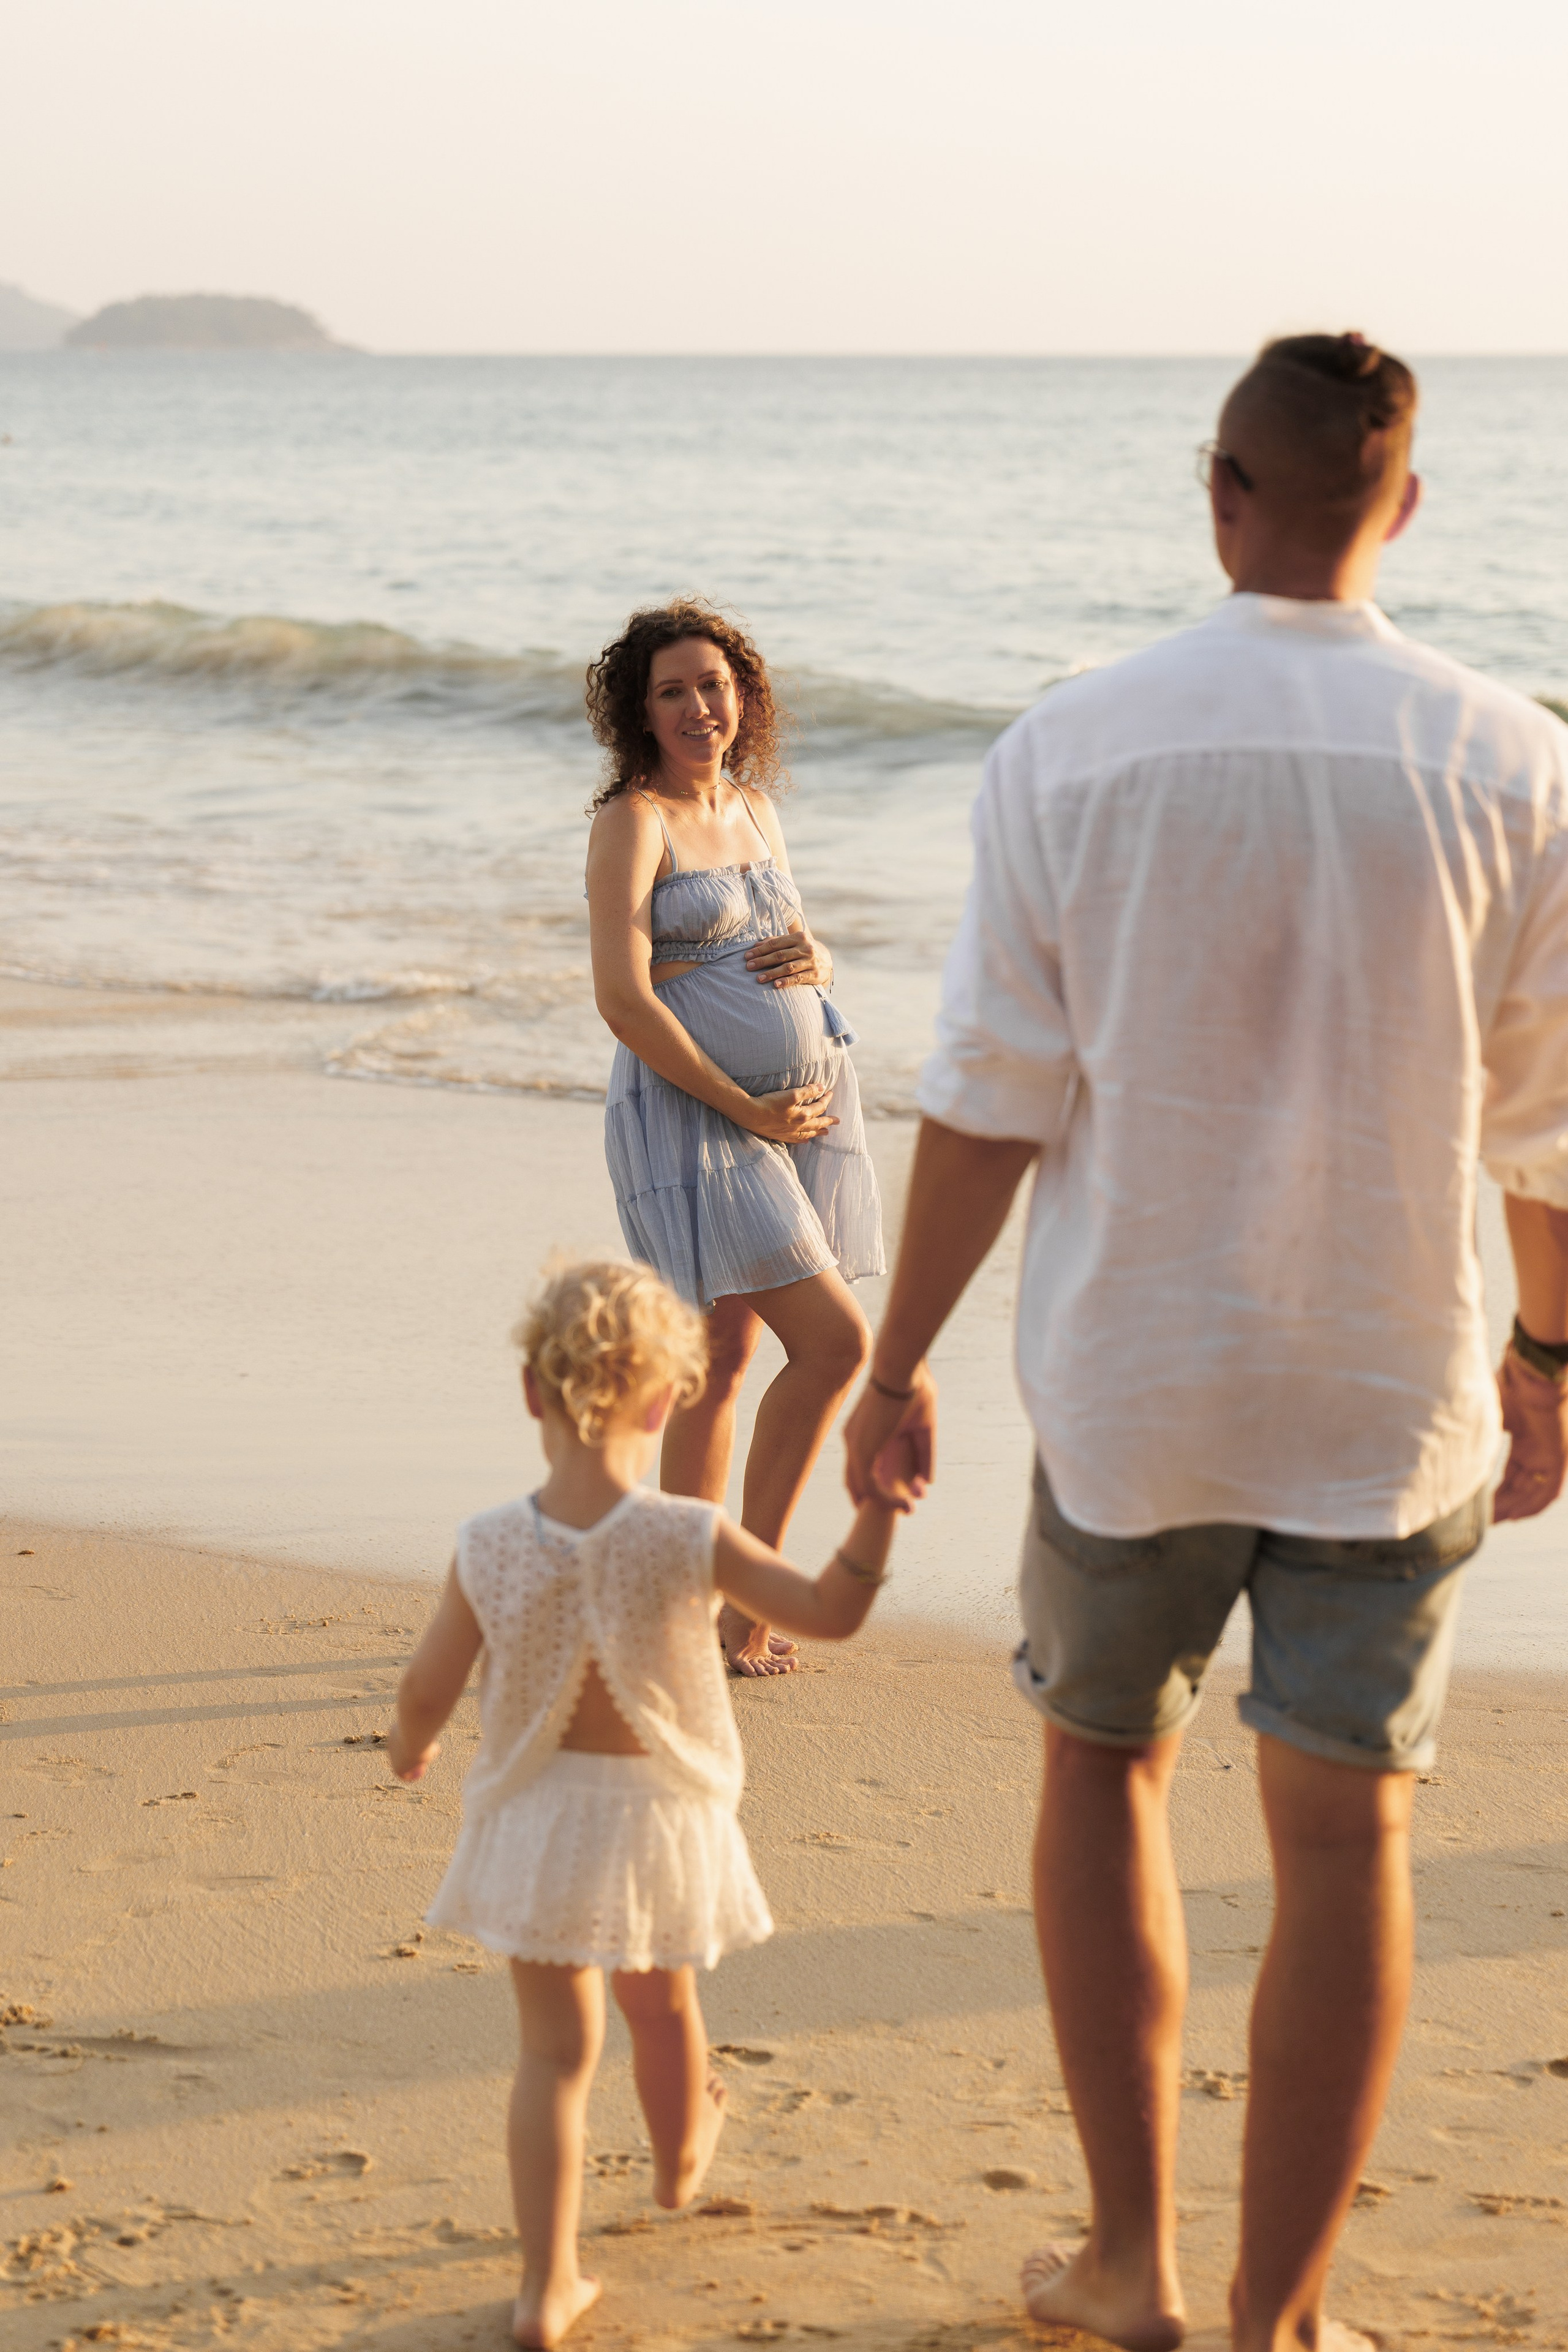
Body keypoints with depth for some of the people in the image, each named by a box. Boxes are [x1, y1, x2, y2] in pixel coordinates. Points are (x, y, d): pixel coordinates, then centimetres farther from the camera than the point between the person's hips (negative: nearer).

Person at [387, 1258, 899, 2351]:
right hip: (659, 1813, 0)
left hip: (537, 1819, 0)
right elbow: (829, 1611, -16)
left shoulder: (491, 1546, -15)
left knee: (557, 2048, 9)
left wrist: (410, 1747, 14)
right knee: (660, 2003, 27)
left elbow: (428, 1691, -7)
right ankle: (681, 2155, 55)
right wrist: (880, 1509, -11)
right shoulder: (690, 1541, -19)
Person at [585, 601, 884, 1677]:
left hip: (805, 1100, 7)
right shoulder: (633, 820, -9)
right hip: (691, 1111, -7)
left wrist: (815, 960, -1)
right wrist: (746, 1109, -16)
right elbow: (623, 996, -18)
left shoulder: (754, 808, 14)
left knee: (725, 1357, 8)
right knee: (834, 1340, -14)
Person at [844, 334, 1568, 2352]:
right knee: (1345, 1833, 8)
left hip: (1127, 1376, 1)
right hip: (1389, 1392, 0)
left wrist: (898, 1362, 4)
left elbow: (988, 1103, -7)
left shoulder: (1069, 751, -10)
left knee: (1102, 1756, 20)